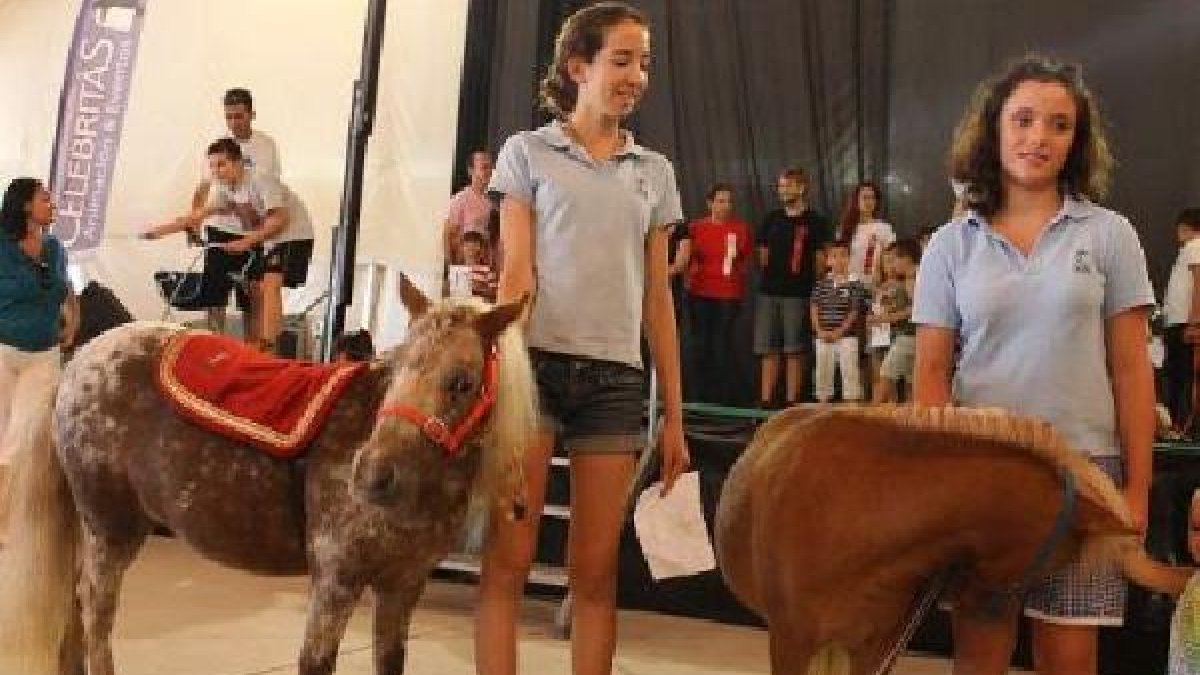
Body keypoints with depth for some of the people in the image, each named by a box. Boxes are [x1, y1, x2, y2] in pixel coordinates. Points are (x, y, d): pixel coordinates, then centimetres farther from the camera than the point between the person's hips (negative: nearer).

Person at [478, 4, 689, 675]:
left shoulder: (654, 172, 14)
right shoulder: (528, 152, 5)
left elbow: (659, 298, 12)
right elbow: (516, 273, -2)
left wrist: (674, 415, 9)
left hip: (617, 376, 3)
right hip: (538, 362, -3)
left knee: (597, 571, 6)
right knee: (508, 561, -2)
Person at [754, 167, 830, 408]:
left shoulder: (815, 222, -1)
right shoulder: (772, 219, 12)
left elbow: (821, 260, -1)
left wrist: (814, 286, -3)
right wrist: (770, 273, 9)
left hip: (798, 294, -4)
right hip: (768, 291, 4)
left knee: (794, 351, 0)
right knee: (768, 350, 4)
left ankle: (791, 402, 5)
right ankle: (765, 401, 8)